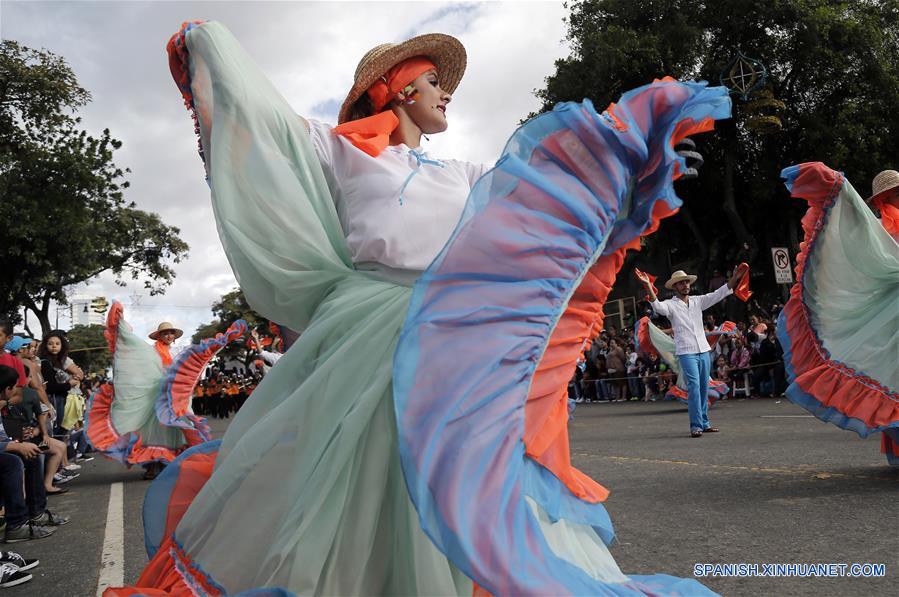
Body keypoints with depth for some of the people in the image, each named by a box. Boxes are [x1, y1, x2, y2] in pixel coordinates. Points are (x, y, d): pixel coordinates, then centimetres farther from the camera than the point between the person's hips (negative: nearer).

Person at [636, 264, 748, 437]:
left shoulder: (698, 301, 14)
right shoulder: (671, 305, -1)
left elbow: (719, 294, 13)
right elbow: (657, 306, -21)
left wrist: (734, 278, 4)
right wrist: (648, 286, -34)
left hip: (704, 350, 5)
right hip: (686, 353, -5)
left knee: (704, 388, 8)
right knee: (694, 386, -13)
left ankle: (704, 423, 18)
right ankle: (696, 426, -11)